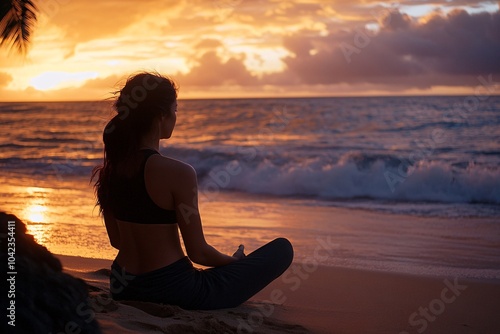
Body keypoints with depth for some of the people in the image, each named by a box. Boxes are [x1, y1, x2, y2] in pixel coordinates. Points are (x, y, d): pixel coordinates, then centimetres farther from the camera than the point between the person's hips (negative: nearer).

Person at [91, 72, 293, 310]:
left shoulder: (109, 169, -2)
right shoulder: (178, 173, -23)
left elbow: (117, 240, 8)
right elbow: (198, 253, -17)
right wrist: (234, 261, 3)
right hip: (172, 290, -9)